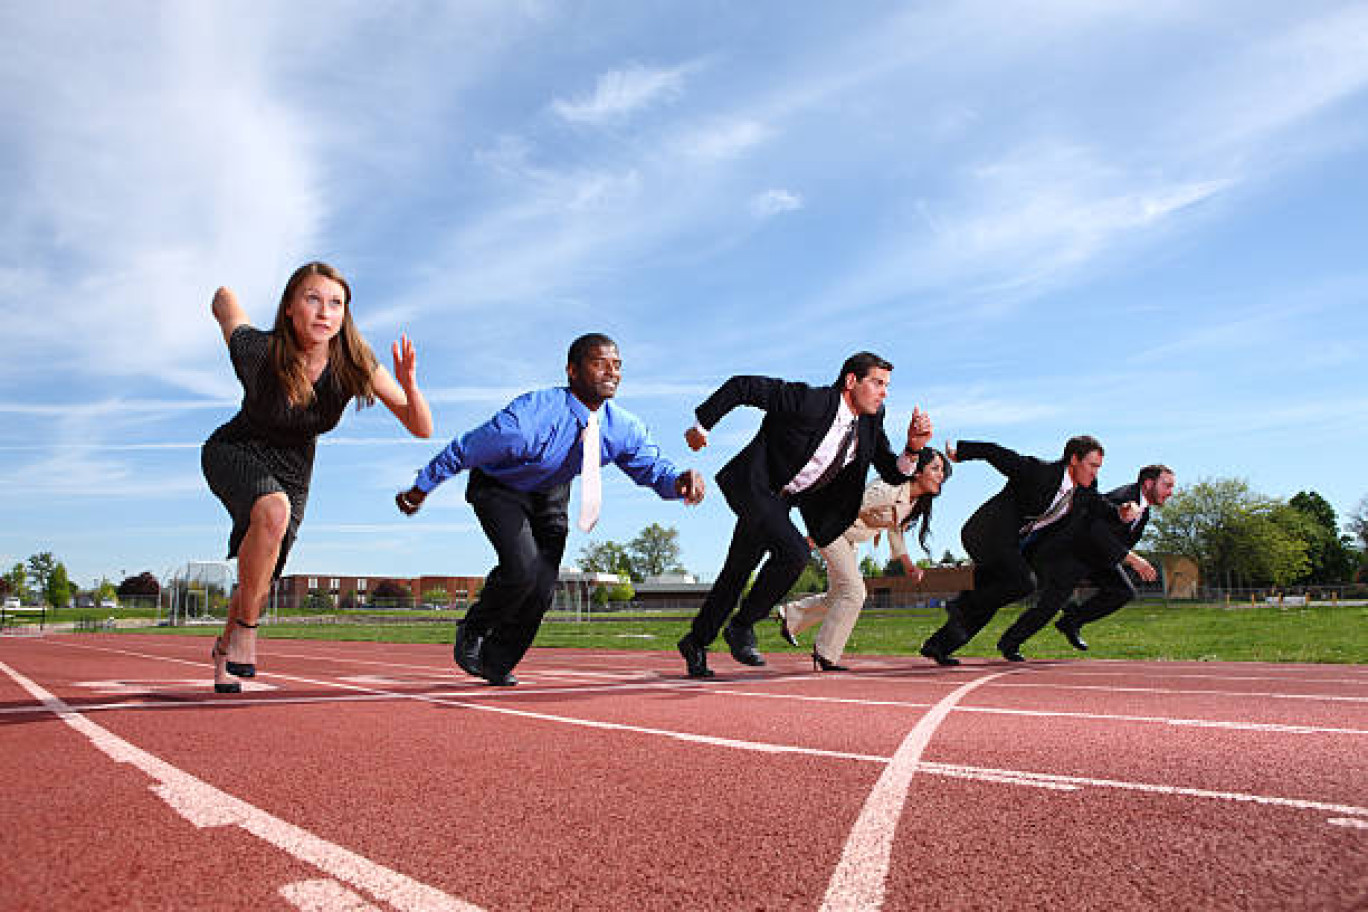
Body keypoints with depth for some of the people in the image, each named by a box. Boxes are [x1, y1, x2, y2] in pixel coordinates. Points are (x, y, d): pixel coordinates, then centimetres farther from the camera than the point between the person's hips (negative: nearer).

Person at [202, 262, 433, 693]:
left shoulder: (356, 366, -24)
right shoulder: (259, 351, -29)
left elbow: (422, 429, -24)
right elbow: (224, 297, -8)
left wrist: (409, 387, -42)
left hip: (292, 469, 3)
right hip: (234, 453, -3)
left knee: (260, 578, 9)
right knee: (273, 510, -36)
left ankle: (224, 648, 42)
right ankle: (246, 628, -16)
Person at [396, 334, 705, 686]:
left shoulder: (625, 429, -21)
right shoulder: (531, 414, -36)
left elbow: (653, 468, -9)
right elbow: (463, 450, -23)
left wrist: (680, 480, -34)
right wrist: (421, 488, -11)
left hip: (550, 497, 5)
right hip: (499, 489, -5)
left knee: (542, 590, 0)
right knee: (521, 569, -25)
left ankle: (496, 664, 25)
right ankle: (473, 630, 7)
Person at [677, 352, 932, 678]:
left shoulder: (870, 423, -3)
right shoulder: (809, 400, -25)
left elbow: (894, 475, 0)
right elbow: (742, 386, -21)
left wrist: (913, 447, -20)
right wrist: (702, 425, -13)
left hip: (783, 501, 8)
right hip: (754, 488, -7)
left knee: (736, 573, 15)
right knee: (794, 552, -26)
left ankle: (696, 641, 32)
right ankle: (742, 626, -6)